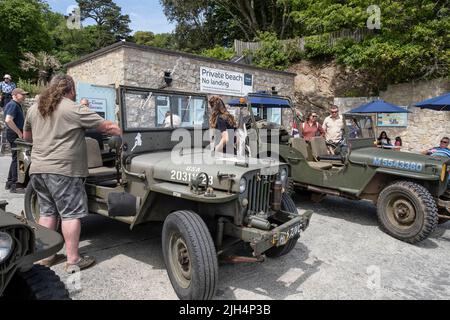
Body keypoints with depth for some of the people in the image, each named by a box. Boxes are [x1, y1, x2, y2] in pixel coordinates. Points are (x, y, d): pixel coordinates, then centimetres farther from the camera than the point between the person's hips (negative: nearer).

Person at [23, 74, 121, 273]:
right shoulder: (74, 110, -9)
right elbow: (106, 127, -7)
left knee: (47, 212, 15)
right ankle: (73, 260, 3)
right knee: (71, 214, -1)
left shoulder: (34, 109, 11)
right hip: (63, 170, -7)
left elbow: (26, 136, 24)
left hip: (38, 169, 7)